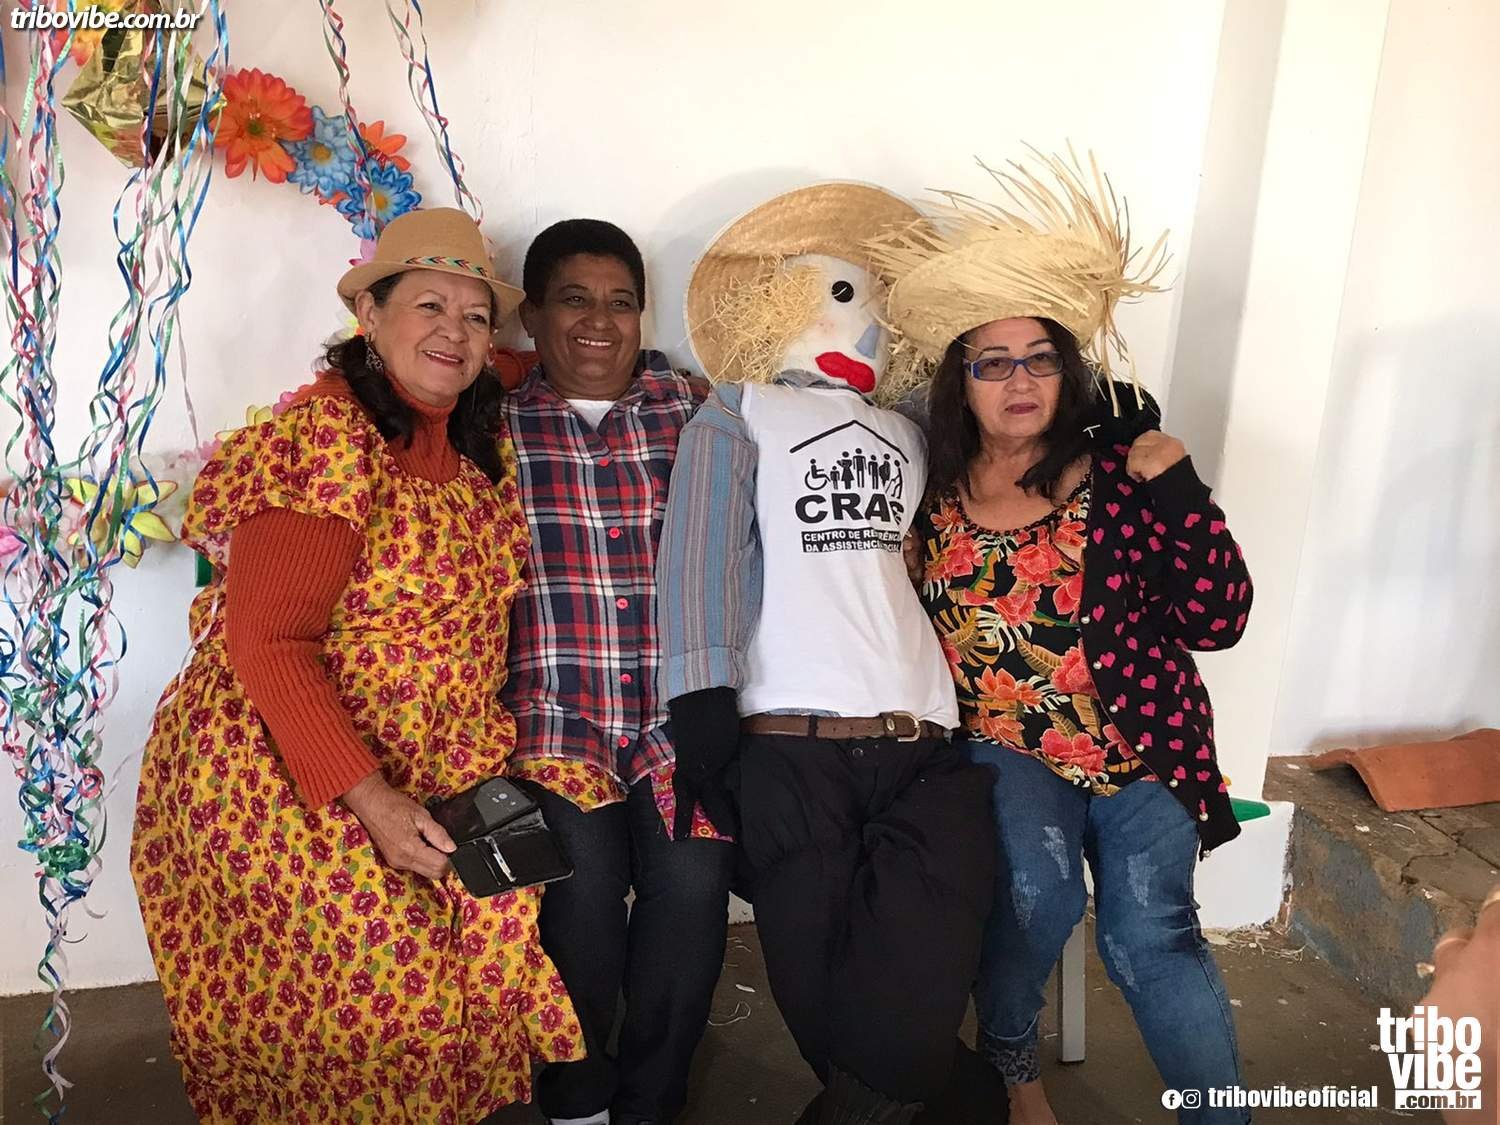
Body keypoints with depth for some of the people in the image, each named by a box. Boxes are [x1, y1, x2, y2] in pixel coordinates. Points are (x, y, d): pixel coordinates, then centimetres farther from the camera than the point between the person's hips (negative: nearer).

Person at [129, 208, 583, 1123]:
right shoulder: (330, 439, -18)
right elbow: (266, 644, -21)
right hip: (283, 780, -6)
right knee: (349, 1009, -2)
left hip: (421, 775, 7)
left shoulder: (473, 442, 5)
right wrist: (374, 804, -22)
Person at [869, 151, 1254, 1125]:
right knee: (1039, 891, -21)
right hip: (1003, 744, 0)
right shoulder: (931, 487, 0)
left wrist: (1181, 492, -16)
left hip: (1139, 741, 0)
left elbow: (1217, 621, -7)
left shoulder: (1122, 468, -4)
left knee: (1150, 929, -14)